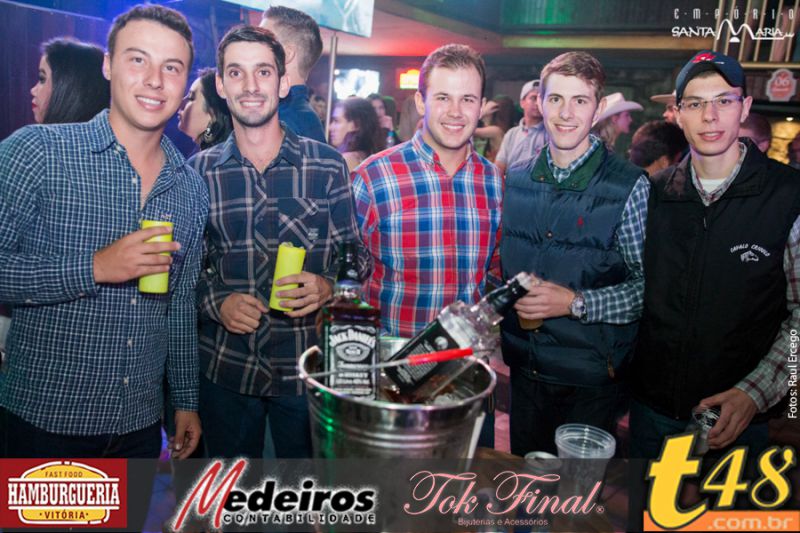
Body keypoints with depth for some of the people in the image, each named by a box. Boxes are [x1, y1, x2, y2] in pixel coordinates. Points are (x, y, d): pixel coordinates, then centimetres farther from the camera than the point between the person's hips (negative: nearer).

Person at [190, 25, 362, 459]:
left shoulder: (327, 166, -4)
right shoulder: (200, 171, 0)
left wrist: (328, 287, -18)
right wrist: (216, 302, -12)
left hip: (308, 366, -1)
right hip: (225, 368, 1)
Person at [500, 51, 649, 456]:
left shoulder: (630, 187, -12)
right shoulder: (515, 179, 2)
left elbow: (650, 286, -14)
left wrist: (576, 302, -22)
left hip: (592, 379, -4)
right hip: (523, 369, 4)